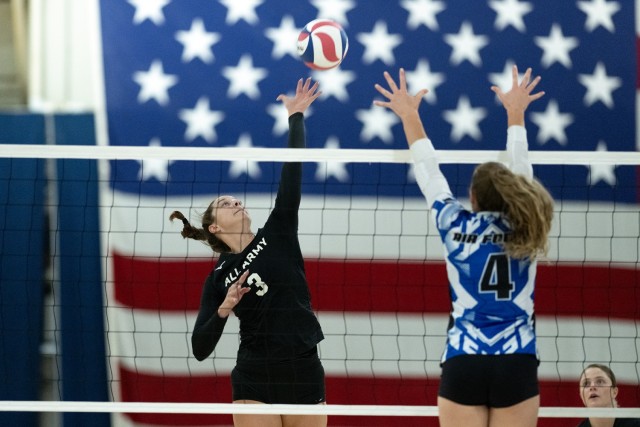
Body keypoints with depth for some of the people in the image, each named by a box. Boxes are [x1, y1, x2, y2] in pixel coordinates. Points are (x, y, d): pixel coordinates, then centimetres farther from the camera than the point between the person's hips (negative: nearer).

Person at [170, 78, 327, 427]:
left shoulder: (277, 235, 8)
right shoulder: (219, 277, 5)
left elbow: (291, 176, 0)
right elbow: (200, 349, 0)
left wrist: (295, 117, -5)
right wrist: (223, 311, -16)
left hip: (305, 374, 2)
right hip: (255, 379, -2)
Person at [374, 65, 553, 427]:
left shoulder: (456, 227, 3)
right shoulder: (522, 230, 5)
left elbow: (429, 171, 16)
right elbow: (520, 169, 20)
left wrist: (410, 116, 30)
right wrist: (515, 113, 35)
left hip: (463, 364, 0)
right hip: (517, 365, 0)